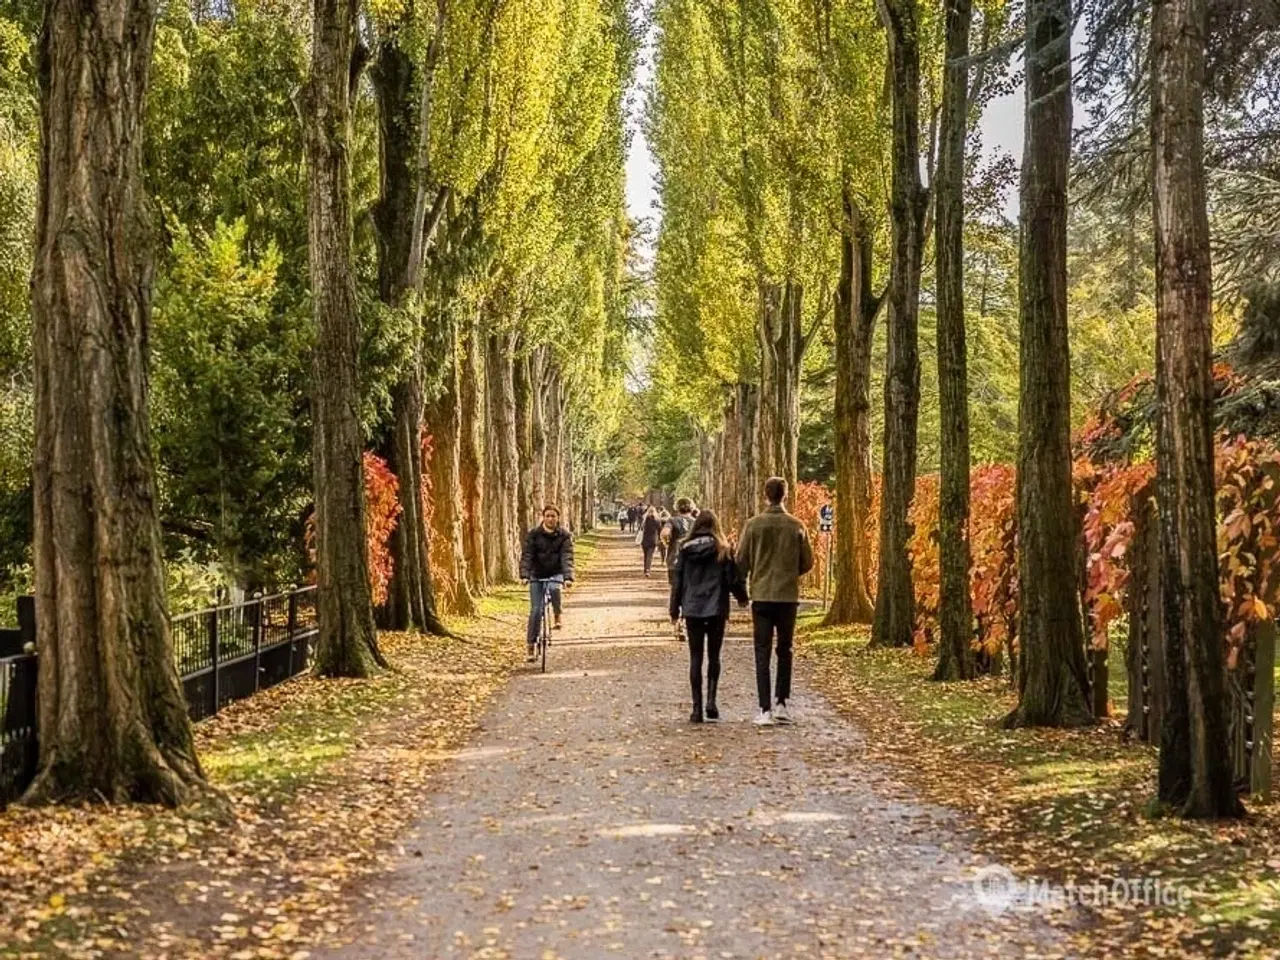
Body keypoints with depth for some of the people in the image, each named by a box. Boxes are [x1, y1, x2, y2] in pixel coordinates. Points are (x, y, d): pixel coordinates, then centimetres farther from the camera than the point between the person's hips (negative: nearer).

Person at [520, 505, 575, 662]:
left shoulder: (564, 536, -8)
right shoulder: (533, 535, -7)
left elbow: (567, 558, -18)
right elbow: (526, 555, -14)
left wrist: (568, 577, -33)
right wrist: (524, 575, -30)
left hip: (555, 574, -1)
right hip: (537, 575, 1)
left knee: (554, 588, -35)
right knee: (536, 610, -6)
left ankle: (557, 615, -7)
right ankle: (531, 645, 3)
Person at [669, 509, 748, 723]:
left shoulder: (685, 549, 2)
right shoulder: (723, 549, -4)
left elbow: (677, 581, 4)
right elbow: (733, 578, -2)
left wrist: (675, 609, 12)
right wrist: (742, 597, 17)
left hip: (692, 609, 1)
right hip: (716, 609, -1)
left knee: (695, 657, 6)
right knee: (713, 656, 11)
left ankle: (697, 708, 3)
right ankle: (711, 700, -5)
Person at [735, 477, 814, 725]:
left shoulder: (753, 524, -6)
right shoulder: (796, 526, -3)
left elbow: (742, 561, -3)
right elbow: (807, 563, 3)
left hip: (761, 595, -1)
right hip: (788, 596, 1)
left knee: (763, 653, 3)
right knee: (784, 651, 15)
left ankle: (765, 710, -2)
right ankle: (781, 704, 12)